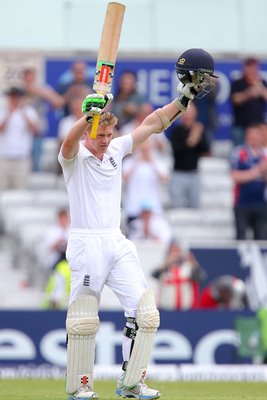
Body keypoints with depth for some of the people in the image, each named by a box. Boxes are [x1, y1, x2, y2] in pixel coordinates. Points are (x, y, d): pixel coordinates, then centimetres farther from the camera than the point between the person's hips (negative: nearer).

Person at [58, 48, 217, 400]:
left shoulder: (116, 150, 12)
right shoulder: (74, 157, -5)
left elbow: (152, 125, 12)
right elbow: (69, 142, -29)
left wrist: (184, 99, 3)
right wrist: (93, 113, -47)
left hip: (118, 244, 6)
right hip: (86, 245, -6)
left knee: (144, 311, -2)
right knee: (83, 319, -6)